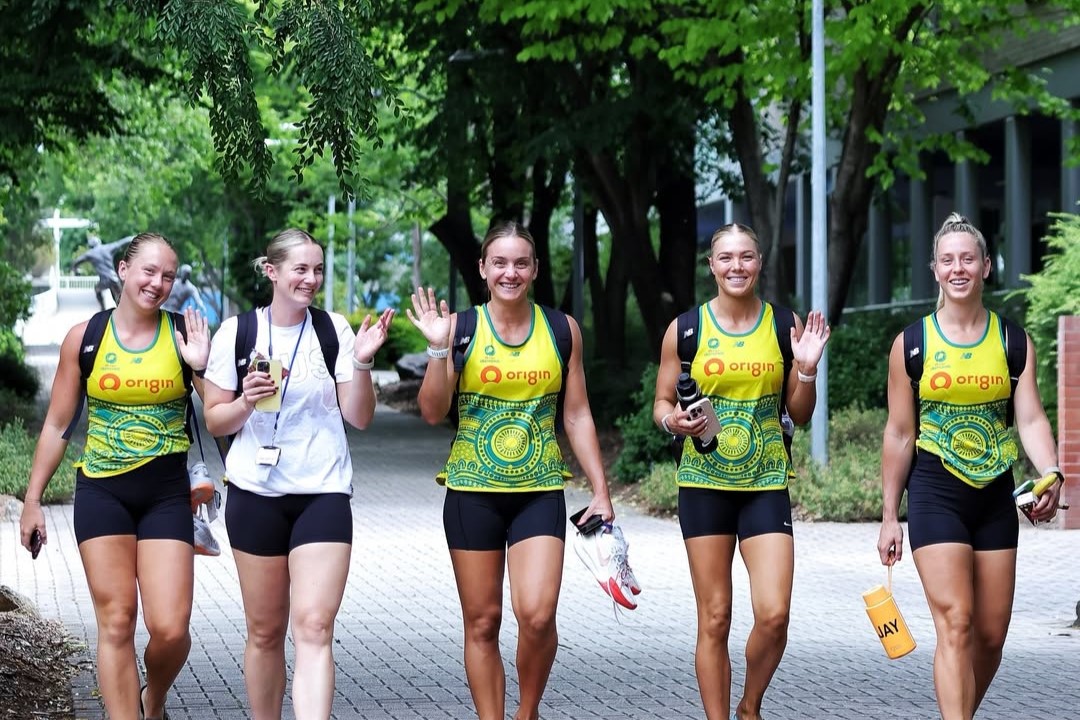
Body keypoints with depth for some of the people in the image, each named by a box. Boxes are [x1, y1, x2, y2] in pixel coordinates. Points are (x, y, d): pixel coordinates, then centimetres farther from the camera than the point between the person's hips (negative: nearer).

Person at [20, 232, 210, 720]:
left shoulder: (184, 336, 0)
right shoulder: (85, 338, 2)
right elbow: (57, 426, 9)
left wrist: (202, 367, -16)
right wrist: (32, 500, 9)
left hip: (166, 492, 0)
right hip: (102, 491, 0)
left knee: (170, 628, -6)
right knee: (116, 622, -3)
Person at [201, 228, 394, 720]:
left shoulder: (334, 329, 2)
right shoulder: (237, 331, 1)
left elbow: (359, 417, 2)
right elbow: (215, 421, 4)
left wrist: (362, 363, -13)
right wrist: (246, 403, -16)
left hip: (324, 494, 0)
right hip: (256, 494, 0)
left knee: (314, 627, -13)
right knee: (265, 630, 7)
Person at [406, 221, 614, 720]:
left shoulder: (561, 330, 4)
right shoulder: (461, 328, 0)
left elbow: (577, 416, 8)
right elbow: (433, 412, -3)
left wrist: (600, 491, 5)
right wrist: (438, 349, -15)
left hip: (540, 491, 0)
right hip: (474, 492, 0)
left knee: (537, 615, -15)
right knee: (482, 621, 4)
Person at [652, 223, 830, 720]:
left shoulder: (785, 325, 4)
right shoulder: (686, 329, 1)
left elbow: (800, 416, 9)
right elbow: (662, 404, 8)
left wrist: (808, 369, -8)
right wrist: (673, 421, -13)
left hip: (766, 485, 0)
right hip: (705, 486, 0)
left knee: (774, 615, -10)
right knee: (714, 620, 1)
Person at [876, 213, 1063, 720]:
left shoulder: (1013, 341, 4)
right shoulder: (912, 343, 0)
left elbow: (1030, 418, -6)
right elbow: (899, 434, 4)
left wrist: (1050, 475, -25)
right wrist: (890, 516, 4)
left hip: (996, 494, 3)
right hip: (936, 493, -3)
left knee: (991, 635, 8)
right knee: (955, 625, -15)